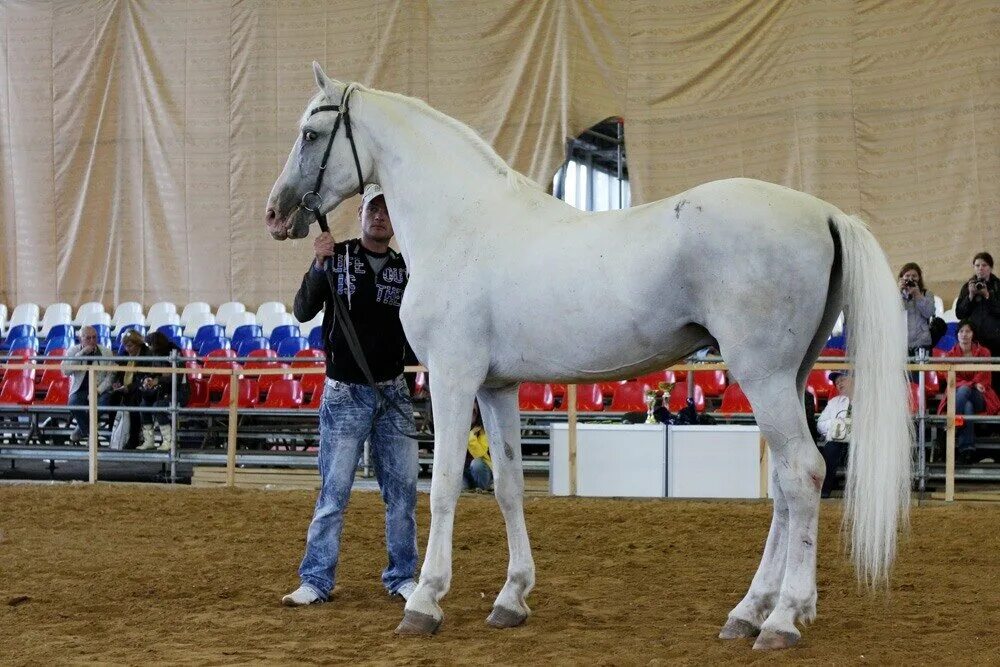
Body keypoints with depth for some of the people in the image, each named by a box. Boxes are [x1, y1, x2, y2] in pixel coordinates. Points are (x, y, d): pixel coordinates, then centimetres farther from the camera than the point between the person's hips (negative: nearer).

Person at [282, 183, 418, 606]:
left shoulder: (406, 269, 5)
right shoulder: (335, 257, -1)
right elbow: (303, 312, -11)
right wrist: (319, 267, -24)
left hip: (393, 393, 3)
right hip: (344, 393, -3)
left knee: (403, 489, 6)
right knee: (334, 490, -3)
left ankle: (401, 577, 16)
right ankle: (316, 580, 2)